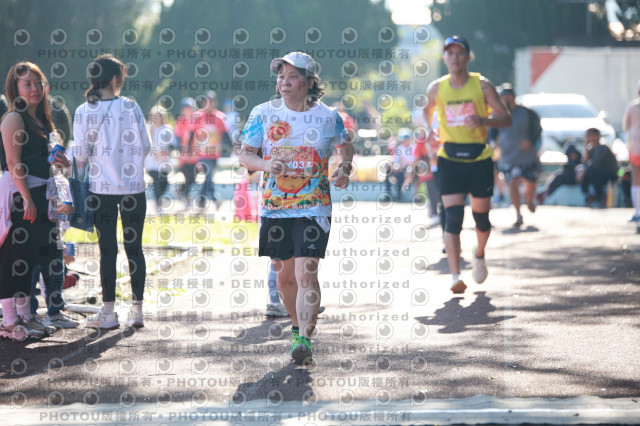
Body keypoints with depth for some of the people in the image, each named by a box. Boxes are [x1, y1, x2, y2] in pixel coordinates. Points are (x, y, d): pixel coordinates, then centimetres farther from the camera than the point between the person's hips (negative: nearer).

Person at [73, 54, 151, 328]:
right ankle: (137, 310, 9)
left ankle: (108, 312, 6)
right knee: (134, 247, 7)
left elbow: (81, 155, -5)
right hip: (133, 187, 0)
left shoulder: (83, 112, -5)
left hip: (101, 188, 0)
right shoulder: (131, 107, -4)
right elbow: (145, 146, -2)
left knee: (107, 249, 4)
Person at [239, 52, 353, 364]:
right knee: (284, 275, 12)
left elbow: (345, 145, 19)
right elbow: (244, 154, 2)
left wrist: (344, 169, -1)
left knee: (306, 273, -15)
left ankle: (304, 339, -17)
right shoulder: (263, 113, 1)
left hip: (314, 209, -2)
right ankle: (298, 326, 35)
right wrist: (266, 165, -19)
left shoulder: (328, 116, 0)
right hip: (274, 208, 2)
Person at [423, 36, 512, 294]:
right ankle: (455, 277, -20)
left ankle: (479, 255, 41)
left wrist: (483, 120, -20)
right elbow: (427, 112, 25)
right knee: (453, 216, -14)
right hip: (449, 159, 0)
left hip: (479, 158, 0)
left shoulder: (482, 86, -1)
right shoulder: (437, 88, 4)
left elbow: (506, 119, -2)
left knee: (481, 216, 10)